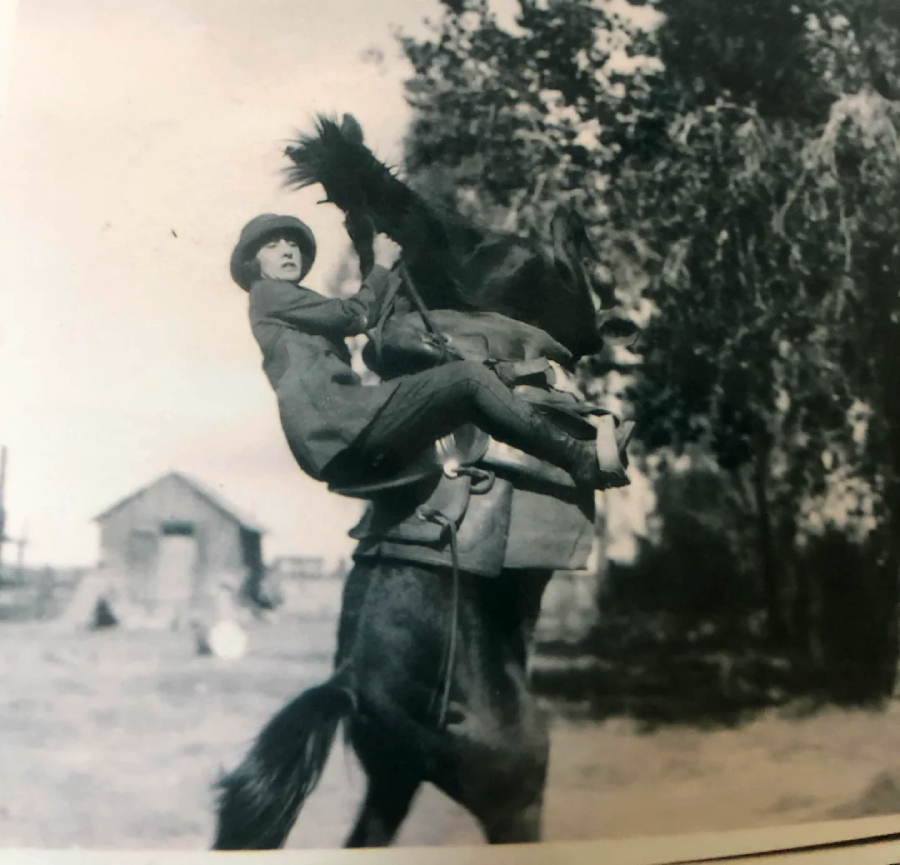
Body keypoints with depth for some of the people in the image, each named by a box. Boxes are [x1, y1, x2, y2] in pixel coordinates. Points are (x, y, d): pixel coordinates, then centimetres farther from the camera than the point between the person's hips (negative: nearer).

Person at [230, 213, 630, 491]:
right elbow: (356, 316, 3)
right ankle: (578, 457, -19)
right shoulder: (266, 294, 10)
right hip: (335, 425, -9)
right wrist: (383, 270, 19)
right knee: (467, 377, -17)